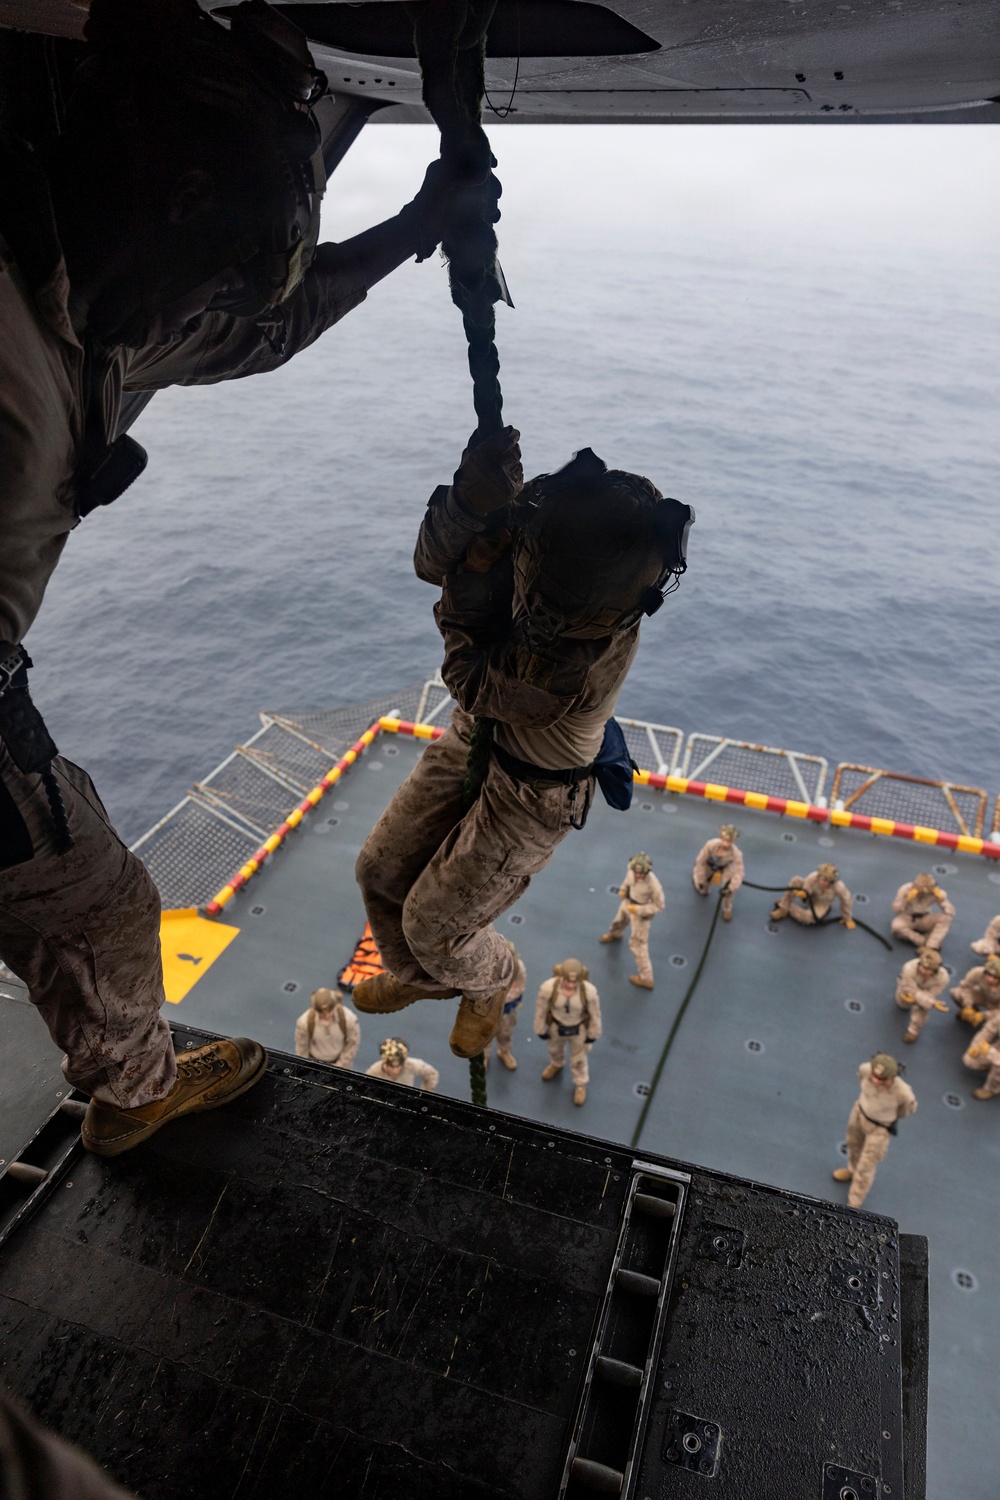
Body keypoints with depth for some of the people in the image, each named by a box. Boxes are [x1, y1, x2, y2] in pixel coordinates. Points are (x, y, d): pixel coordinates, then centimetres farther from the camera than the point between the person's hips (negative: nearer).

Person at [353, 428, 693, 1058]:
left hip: (531, 795, -7)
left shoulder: (587, 662, -40)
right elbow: (432, 562, -20)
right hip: (474, 740, 7)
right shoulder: (545, 528, -23)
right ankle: (420, 976, 47)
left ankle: (490, 981, 43)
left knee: (431, 927, 5)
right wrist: (473, 496, -40)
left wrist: (476, 566, -29)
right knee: (380, 872, 16)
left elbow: (471, 682, -27)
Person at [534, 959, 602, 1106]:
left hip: (579, 1029, -1)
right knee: (555, 1049, 34)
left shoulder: (589, 991, -38)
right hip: (556, 1026, 1)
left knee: (579, 1059, 25)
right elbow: (541, 1010, -18)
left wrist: (593, 1034, -3)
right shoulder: (548, 988, -38)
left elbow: (595, 1013, -17)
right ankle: (556, 1065, 71)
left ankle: (580, 1084, 57)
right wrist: (541, 1030, -3)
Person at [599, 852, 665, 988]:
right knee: (619, 919, 36)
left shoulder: (653, 884, -41)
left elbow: (659, 905, -27)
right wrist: (623, 888, -11)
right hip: (628, 902, 7)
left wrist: (638, 909, -31)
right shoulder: (631, 868, -25)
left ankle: (646, 979, 13)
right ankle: (614, 935, 74)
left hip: (641, 913, -7)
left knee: (638, 944, 0)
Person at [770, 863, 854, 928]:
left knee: (810, 917, -36)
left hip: (822, 905, -2)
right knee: (796, 880, -28)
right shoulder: (813, 878, -33)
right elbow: (806, 892, -21)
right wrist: (803, 894, -48)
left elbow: (847, 900, -16)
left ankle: (789, 908, -7)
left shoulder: (839, 887, -35)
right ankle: (783, 907, -16)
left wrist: (847, 918, -2)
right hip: (810, 898, 2)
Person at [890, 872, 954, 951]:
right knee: (897, 926, -37)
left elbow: (951, 912, -15)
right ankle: (924, 941, -24)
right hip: (907, 918, -2)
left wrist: (941, 899, -31)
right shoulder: (906, 889, -21)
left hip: (924, 919, 2)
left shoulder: (935, 892, -15)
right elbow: (896, 909, -21)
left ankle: (930, 948, -33)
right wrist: (908, 899, -36)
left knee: (946, 918, -27)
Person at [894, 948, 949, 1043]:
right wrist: (932, 1003, -49)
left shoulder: (942, 977, -42)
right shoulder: (909, 968, -49)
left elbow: (931, 994, -29)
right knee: (903, 1004, 23)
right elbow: (913, 991, -40)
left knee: (922, 1006, -22)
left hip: (926, 990, 0)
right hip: (910, 985, 0)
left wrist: (915, 998, -41)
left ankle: (914, 1030, 4)